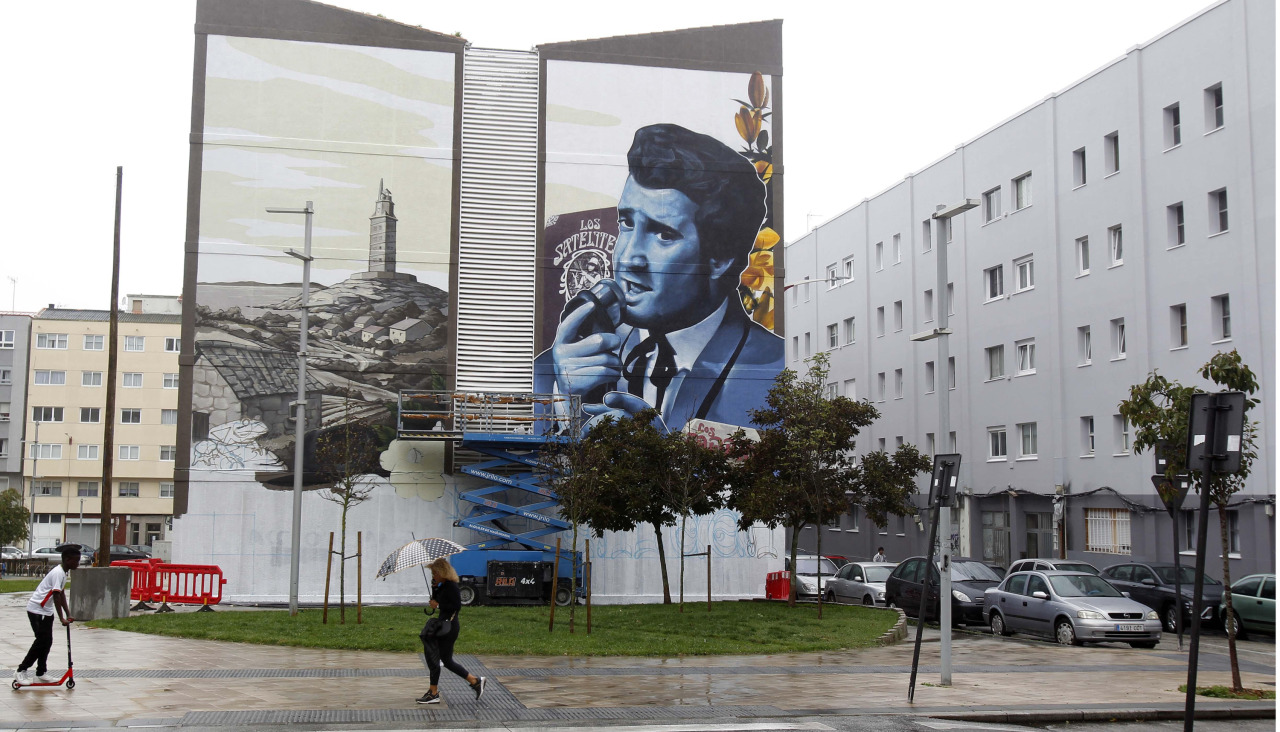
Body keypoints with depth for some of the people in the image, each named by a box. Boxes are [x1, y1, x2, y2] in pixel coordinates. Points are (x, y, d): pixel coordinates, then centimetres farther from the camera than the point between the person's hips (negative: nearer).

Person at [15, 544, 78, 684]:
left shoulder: (64, 572, 8)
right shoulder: (58, 573, -23)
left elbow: (62, 594, 13)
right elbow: (56, 596, -27)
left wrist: (68, 614, 11)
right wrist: (62, 619, -28)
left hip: (46, 611, 10)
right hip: (37, 610, -10)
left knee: (47, 641, 9)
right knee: (42, 641, -9)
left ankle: (41, 674, 15)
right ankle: (21, 671, -1)